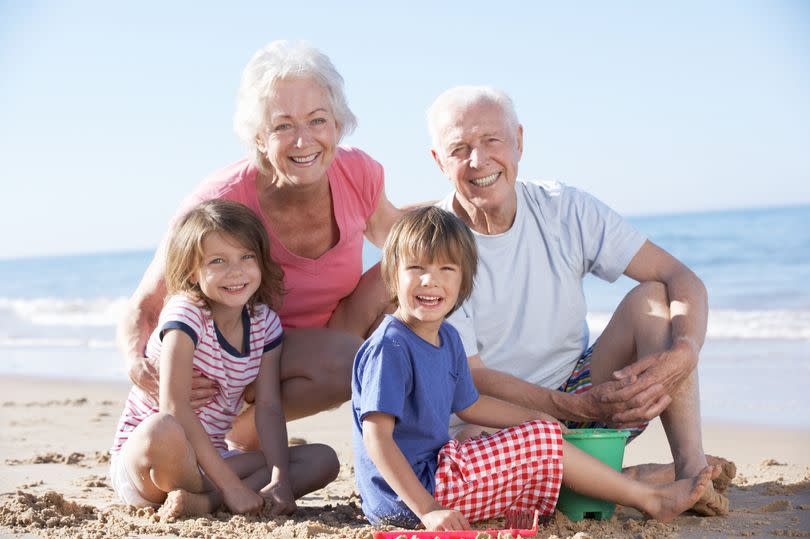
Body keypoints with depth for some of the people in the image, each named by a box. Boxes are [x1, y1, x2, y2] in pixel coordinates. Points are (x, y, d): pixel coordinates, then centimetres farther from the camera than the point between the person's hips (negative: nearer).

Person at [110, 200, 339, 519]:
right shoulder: (186, 313, -18)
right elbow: (174, 406, -27)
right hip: (141, 457, -6)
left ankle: (203, 502, -22)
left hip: (209, 460, 7)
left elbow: (268, 408, -3)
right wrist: (230, 485, -30)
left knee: (324, 460, -7)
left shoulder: (265, 322, 1)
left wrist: (280, 480, -19)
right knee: (164, 429, -41)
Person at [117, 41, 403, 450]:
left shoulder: (359, 174, -16)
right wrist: (140, 368, -42)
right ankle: (244, 433, -6)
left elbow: (389, 232, 10)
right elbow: (143, 309, -21)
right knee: (344, 360, -33)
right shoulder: (219, 205, -29)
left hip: (321, 338, 6)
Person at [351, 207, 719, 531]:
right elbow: (376, 436, -26)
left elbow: (467, 405, 22)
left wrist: (538, 419, 17)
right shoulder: (388, 348, -21)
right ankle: (650, 500, 4)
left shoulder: (446, 338, 9)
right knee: (542, 444, -8)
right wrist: (427, 509, -30)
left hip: (433, 469, 10)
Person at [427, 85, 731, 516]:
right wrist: (581, 409, -30)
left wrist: (682, 355, -30)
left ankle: (691, 465, -25)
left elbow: (683, 280, -7)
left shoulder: (564, 210, -4)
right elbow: (468, 377, -17)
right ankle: (657, 479, -23)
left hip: (579, 391, 3)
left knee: (651, 296, -15)